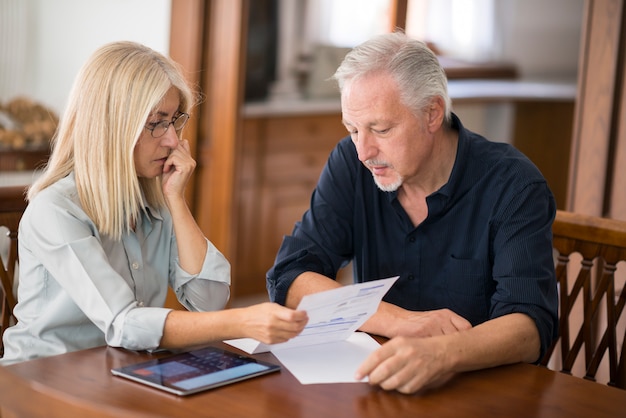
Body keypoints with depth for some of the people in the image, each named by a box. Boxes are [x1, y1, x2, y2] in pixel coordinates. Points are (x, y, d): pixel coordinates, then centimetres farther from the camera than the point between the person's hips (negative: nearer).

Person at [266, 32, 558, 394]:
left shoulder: (513, 186, -12)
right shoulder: (351, 164, -1)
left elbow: (531, 326, -22)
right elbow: (288, 278, -7)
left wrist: (443, 354, -43)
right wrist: (402, 321, -20)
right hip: (376, 389, 3)